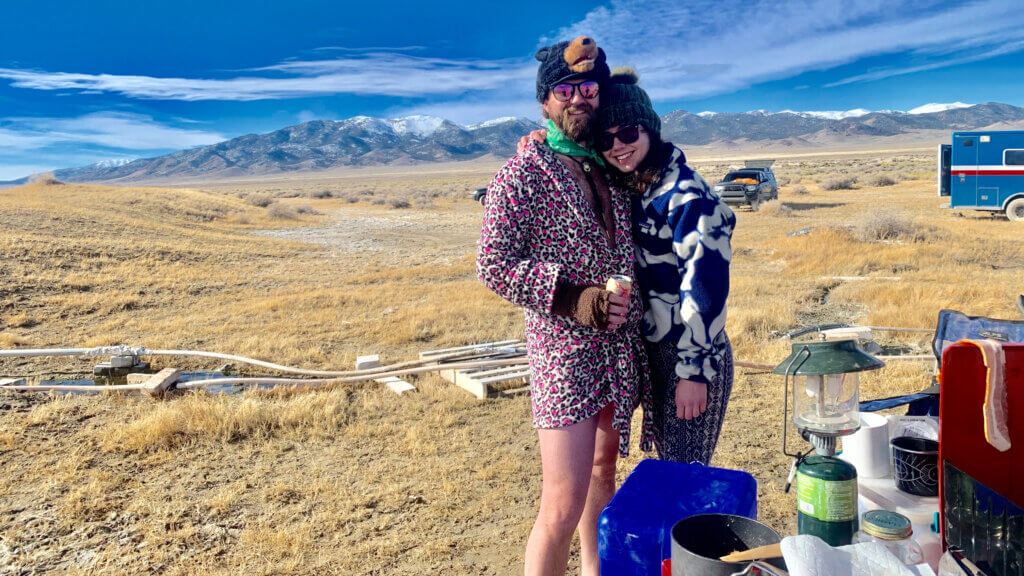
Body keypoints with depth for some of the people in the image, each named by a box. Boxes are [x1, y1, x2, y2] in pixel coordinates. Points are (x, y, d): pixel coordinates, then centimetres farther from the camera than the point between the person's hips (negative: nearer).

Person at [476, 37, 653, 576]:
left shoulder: (607, 168, 10)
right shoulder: (521, 174, -9)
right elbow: (493, 266, -13)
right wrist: (571, 298, -21)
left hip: (621, 349, 7)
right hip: (564, 354, -7)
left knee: (603, 471, 20)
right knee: (564, 505, -9)